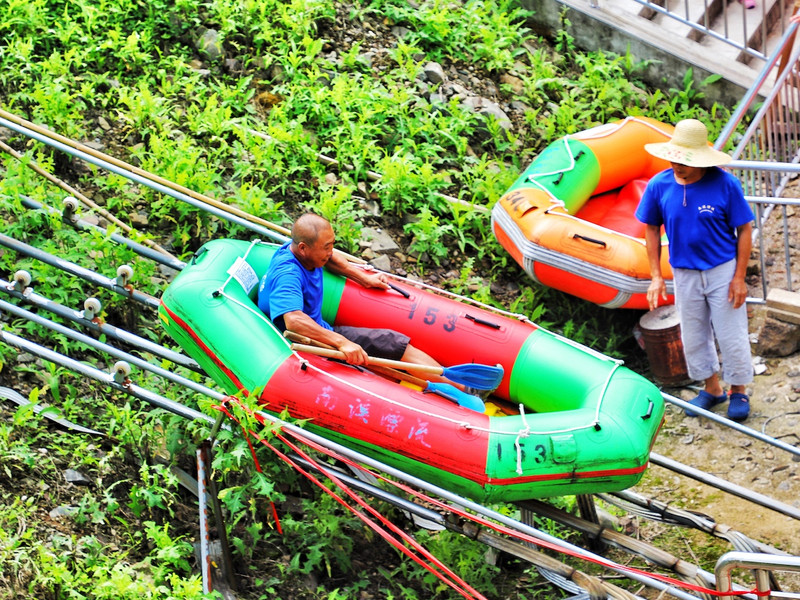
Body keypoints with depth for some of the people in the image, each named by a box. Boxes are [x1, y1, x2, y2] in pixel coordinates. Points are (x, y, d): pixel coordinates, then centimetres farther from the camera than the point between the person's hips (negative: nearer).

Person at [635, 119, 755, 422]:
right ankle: (712, 388, 36)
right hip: (685, 274, 3)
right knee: (693, 336, 16)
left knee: (732, 335, 7)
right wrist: (656, 277, -1)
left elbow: (744, 230, -10)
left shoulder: (725, 184, -19)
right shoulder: (659, 186, -12)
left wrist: (739, 278, -12)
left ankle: (739, 391, 27)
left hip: (723, 271, -3)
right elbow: (652, 229, 2)